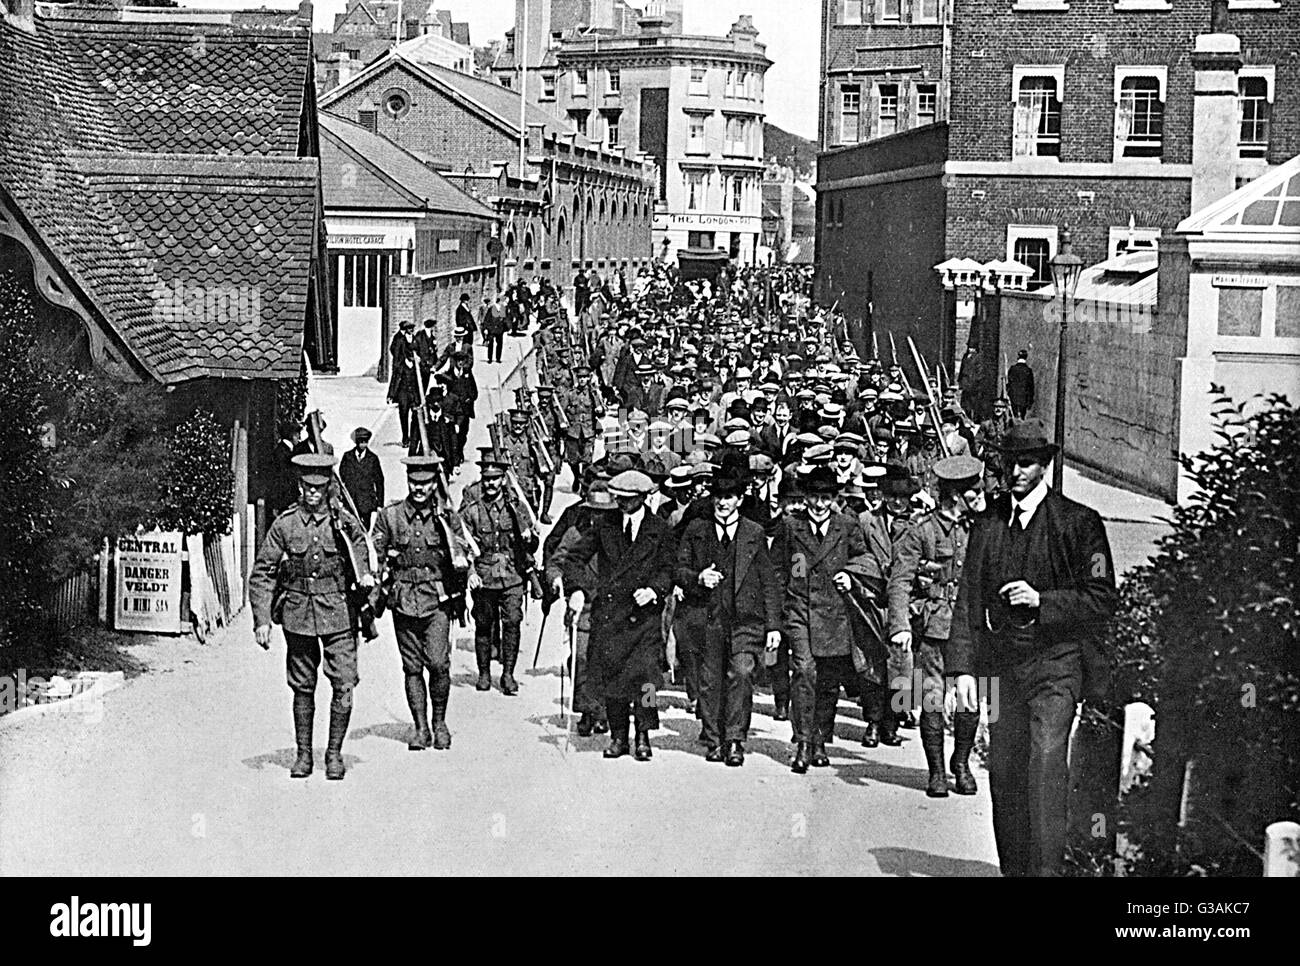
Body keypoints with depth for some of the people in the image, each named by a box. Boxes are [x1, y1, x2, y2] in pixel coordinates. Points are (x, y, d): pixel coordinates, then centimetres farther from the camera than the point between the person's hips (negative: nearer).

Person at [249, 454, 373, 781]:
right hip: (298, 615, 0)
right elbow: (261, 575, 1)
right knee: (303, 688, 9)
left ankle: (334, 753, 8)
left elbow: (363, 564, 15)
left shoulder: (346, 523, -1)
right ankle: (303, 753, 21)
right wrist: (262, 620, -6)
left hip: (339, 615, 0)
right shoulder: (284, 525, -2)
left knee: (344, 686, -6)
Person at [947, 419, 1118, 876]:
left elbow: (1103, 599, -3)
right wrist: (963, 667, 3)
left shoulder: (1078, 522, -2)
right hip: (1004, 663, 5)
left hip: (1056, 662, -4)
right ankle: (1014, 868, 19)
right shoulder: (989, 524, 11)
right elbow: (968, 599, 11)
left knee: (1046, 760, -18)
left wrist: (1041, 600, -15)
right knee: (1003, 770, 7)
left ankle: (1046, 867, -18)